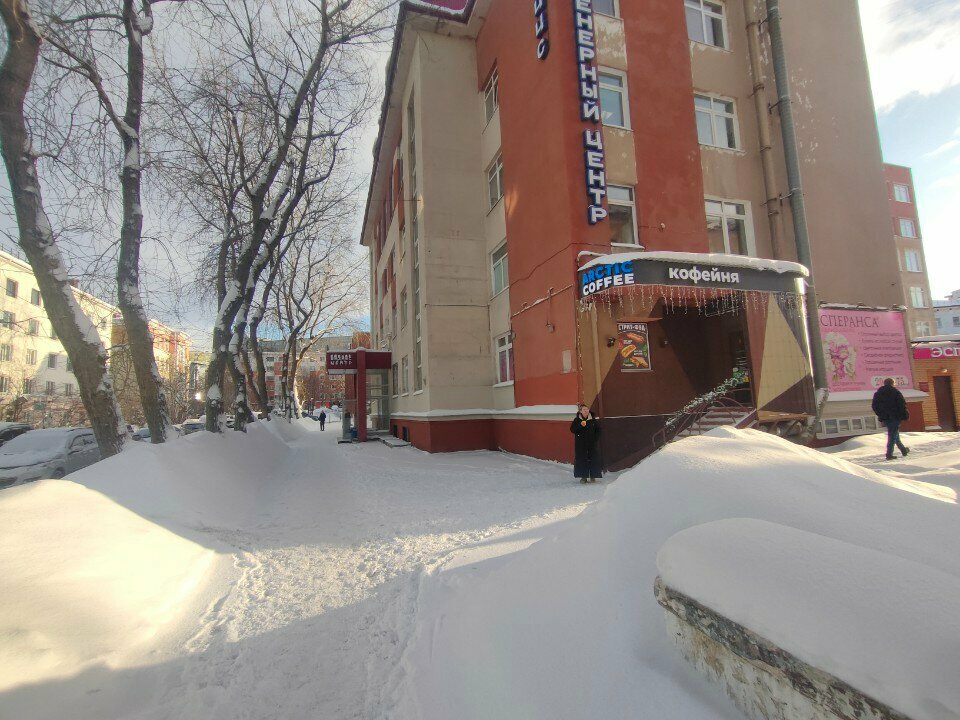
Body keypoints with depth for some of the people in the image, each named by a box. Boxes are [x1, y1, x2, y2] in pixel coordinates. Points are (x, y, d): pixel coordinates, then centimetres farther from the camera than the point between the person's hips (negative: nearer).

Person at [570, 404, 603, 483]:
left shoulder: (593, 420, 2)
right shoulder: (577, 420, 0)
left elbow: (598, 430, 6)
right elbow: (572, 429, -5)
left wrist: (596, 439, -6)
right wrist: (580, 425, -19)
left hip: (592, 443, 1)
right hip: (581, 444, -1)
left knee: (593, 459, 1)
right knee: (582, 459, -1)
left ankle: (593, 476, 11)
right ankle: (583, 477, 7)